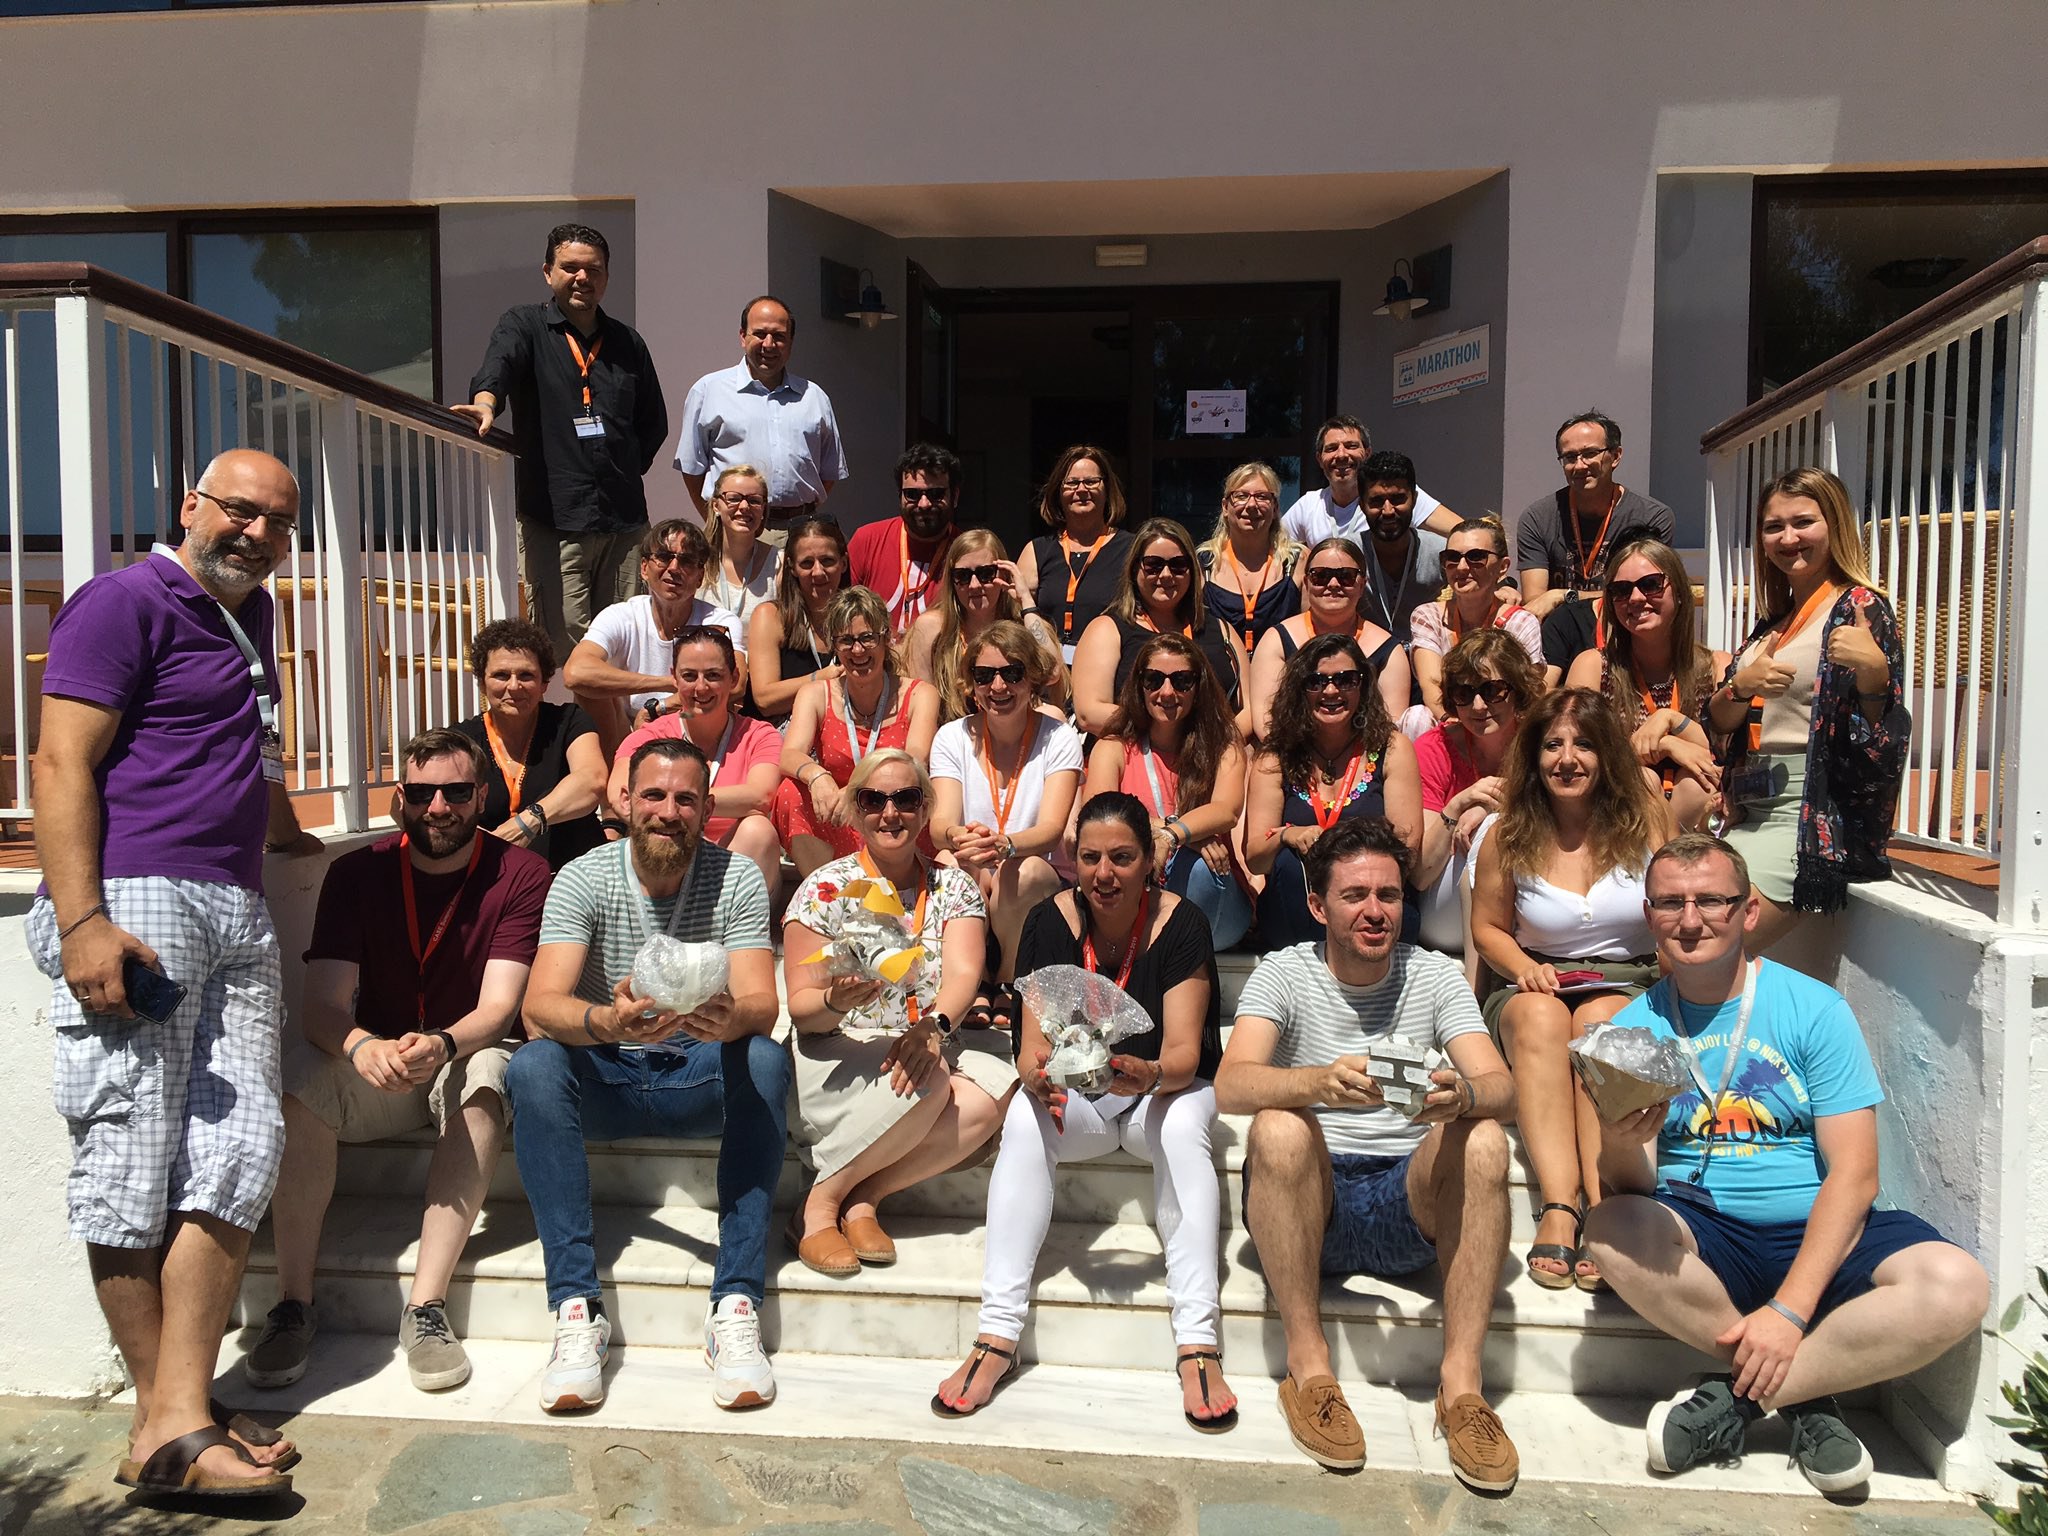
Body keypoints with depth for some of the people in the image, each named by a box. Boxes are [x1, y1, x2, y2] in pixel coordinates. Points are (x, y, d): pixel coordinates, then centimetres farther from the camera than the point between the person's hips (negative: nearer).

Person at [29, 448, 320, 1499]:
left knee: (237, 1147, -1)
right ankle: (163, 1418, 5)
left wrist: (284, 832, 49)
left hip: (236, 914, 8)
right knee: (133, 1157, -4)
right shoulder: (123, 602, -2)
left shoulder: (250, 614, 23)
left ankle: (176, 1426, 3)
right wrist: (81, 921, -19)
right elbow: (63, 763, -11)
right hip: (133, 904, -8)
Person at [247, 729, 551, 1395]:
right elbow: (322, 1007, -13)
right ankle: (293, 1306, -21)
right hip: (373, 1063, 2)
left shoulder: (521, 876, -10)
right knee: (300, 1076, -27)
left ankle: (425, 1307, -32)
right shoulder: (357, 873, -4)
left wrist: (440, 1045, -40)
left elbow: (498, 1008, -18)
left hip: (468, 1055, -2)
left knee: (483, 1077, -34)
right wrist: (362, 1047, -37)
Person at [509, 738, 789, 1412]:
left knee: (767, 1060, -31)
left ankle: (736, 1308, -31)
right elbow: (540, 1004, -22)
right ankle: (576, 1309, -29)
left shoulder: (735, 878, -7)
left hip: (702, 1078, 0)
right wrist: (605, 1022, -45)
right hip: (605, 1077, 1)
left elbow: (762, 1002, -18)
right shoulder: (582, 879, -8)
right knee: (531, 1065, -29)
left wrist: (731, 1018, -44)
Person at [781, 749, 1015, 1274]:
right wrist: (835, 1001, -31)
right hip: (840, 1055, -3)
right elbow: (801, 1009, -6)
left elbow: (963, 973, -11)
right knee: (929, 1084, -33)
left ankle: (863, 1200, -15)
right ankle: (818, 1206, -15)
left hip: (931, 1048, 3)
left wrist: (933, 1027, -33)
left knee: (994, 1090, -28)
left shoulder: (954, 886, 6)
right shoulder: (825, 888, -3)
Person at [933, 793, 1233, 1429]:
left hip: (1163, 1088, -1)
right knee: (1025, 1118, -30)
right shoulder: (1052, 921, -11)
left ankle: (1198, 1345, -35)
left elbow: (1184, 1052, -22)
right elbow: (1033, 1041, -15)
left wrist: (1151, 1074, -46)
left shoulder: (1180, 923, -16)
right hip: (1075, 1096, 1)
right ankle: (997, 1334, -32)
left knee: (1183, 1126, -34)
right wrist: (1038, 1074, -40)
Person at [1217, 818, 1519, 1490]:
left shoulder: (1435, 975, 6)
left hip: (1409, 1205, 2)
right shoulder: (1284, 972, 0)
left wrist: (1461, 1095, -33)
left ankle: (1462, 1382, -21)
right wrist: (1318, 1081, -38)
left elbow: (1501, 1087, -8)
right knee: (1278, 1127, -31)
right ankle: (1308, 1369, -21)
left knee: (1483, 1140, -25)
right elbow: (1230, 1085, -17)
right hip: (1307, 1203, -1)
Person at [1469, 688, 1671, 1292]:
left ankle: (1604, 1210, -44)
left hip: (1629, 987, 0)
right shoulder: (1508, 833, 4)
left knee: (1599, 1024, -36)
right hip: (1537, 985, 1)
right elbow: (1488, 928, 13)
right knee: (1541, 1017, -36)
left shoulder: (1643, 819, 2)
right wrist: (1524, 967, -8)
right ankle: (1560, 1207, -44)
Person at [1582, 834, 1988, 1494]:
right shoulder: (1634, 1027, 2)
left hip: (1819, 1233, 0)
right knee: (1611, 1229, -31)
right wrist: (1617, 1143, -30)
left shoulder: (1815, 1009, -3)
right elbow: (1634, 1189, -4)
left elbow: (1854, 1174, -8)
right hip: (1703, 1236, 1)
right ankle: (1803, 1393, -12)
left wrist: (1790, 1309, -19)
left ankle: (1737, 1399, -14)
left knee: (1957, 1287, -28)